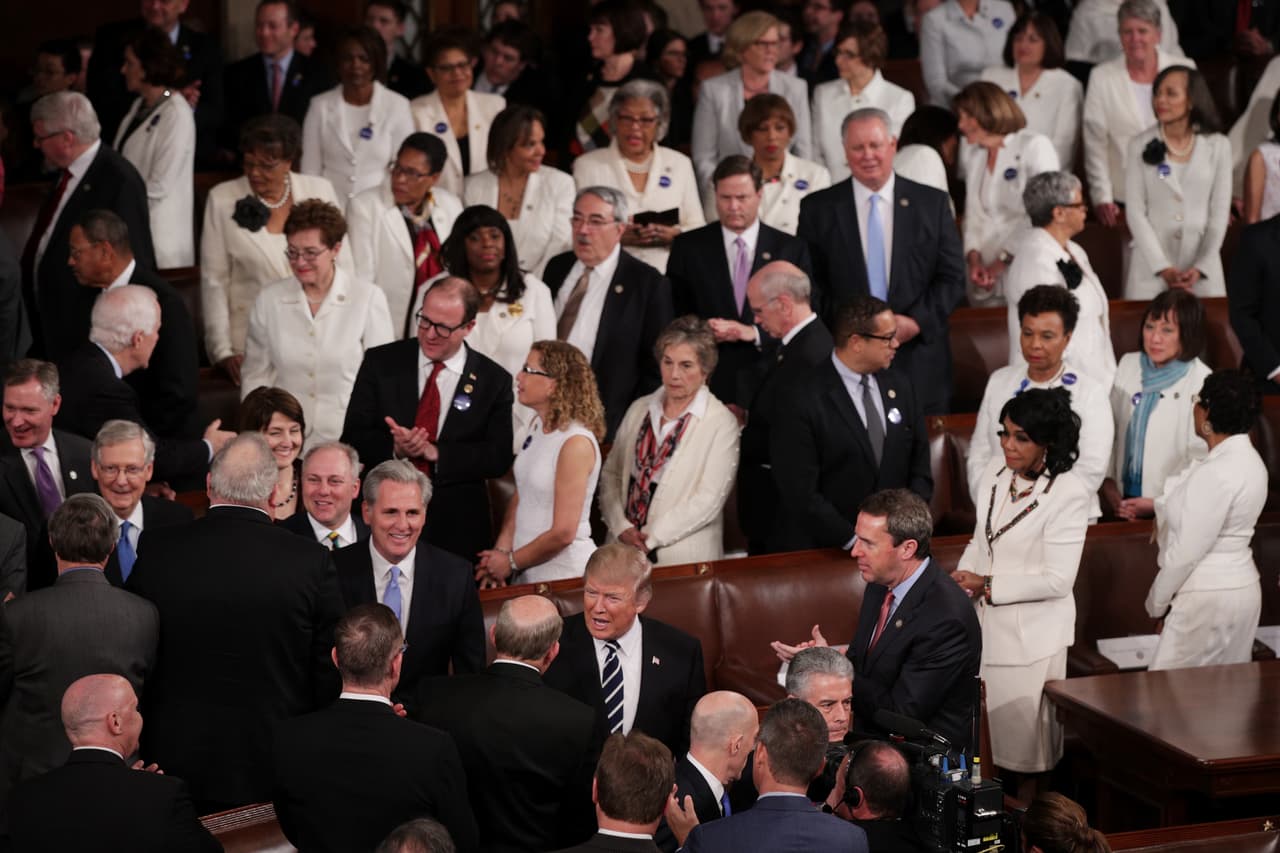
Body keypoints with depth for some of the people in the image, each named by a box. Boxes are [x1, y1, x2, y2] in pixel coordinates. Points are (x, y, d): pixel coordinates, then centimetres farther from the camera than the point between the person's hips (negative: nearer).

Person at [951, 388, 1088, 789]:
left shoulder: (1068, 494, -18)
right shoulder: (996, 472, 1)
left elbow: (1057, 579, -19)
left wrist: (988, 586, -16)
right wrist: (961, 581, -3)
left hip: (1032, 632, -6)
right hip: (986, 621, 6)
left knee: (1026, 730, 6)